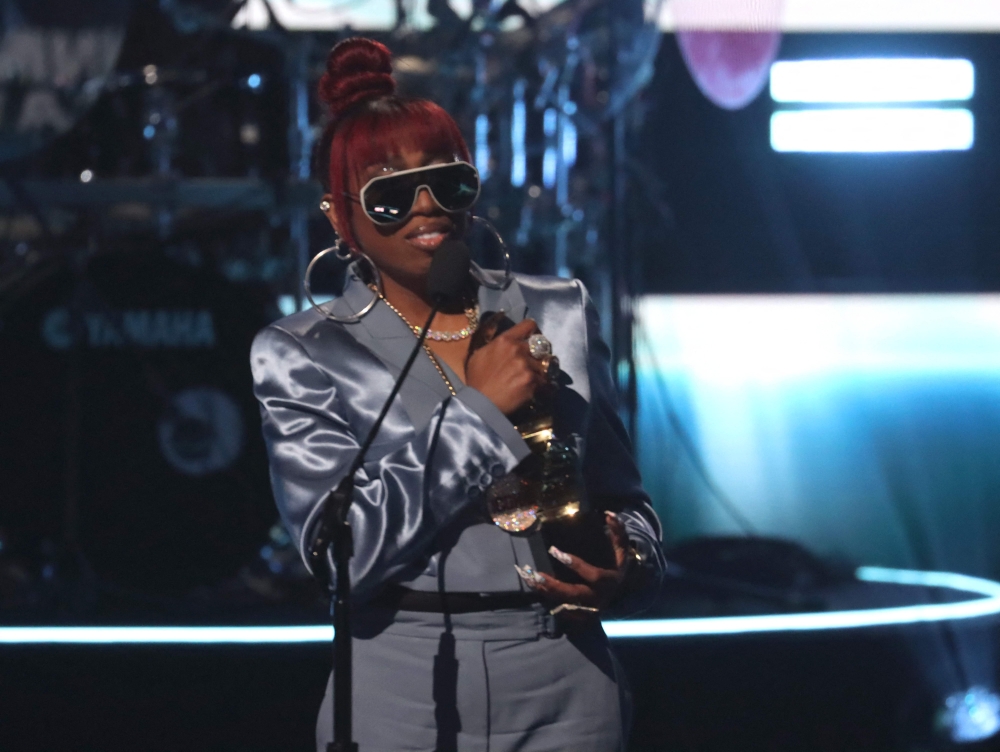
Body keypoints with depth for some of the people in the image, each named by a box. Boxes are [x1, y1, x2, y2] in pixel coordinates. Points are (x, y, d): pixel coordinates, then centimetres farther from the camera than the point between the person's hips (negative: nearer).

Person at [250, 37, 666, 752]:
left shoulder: (560, 314, 7)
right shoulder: (301, 356, -2)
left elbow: (623, 498, 14)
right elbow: (341, 550, -13)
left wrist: (630, 571, -8)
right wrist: (479, 409, -14)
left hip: (564, 687, 2)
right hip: (402, 691, -2)